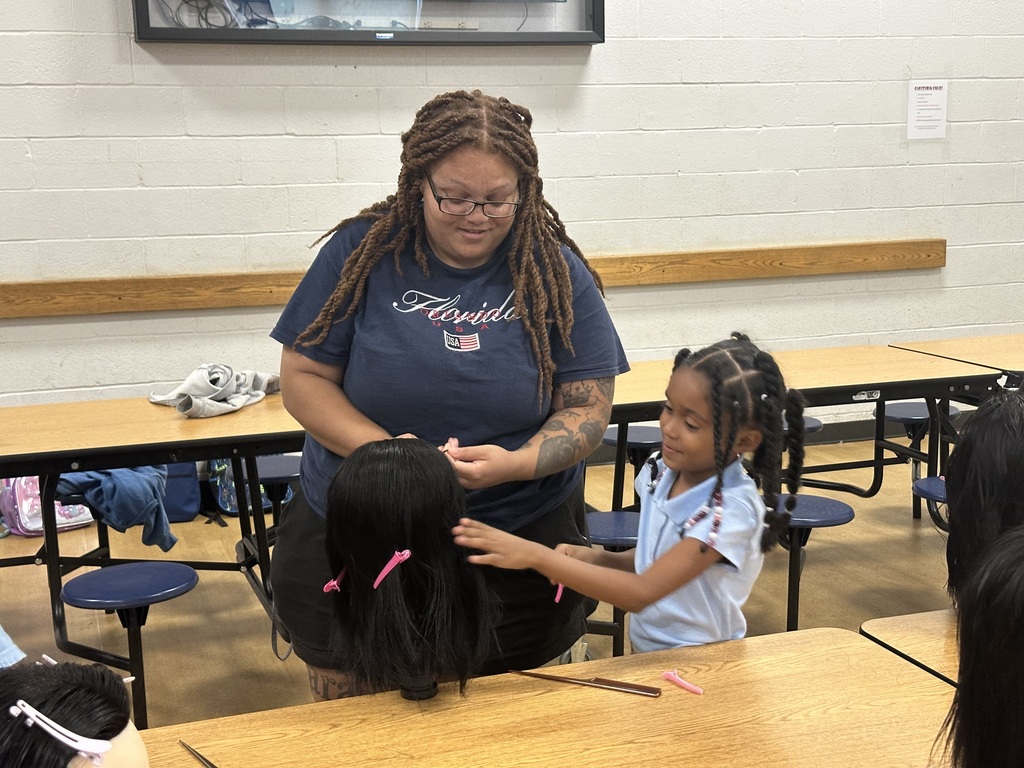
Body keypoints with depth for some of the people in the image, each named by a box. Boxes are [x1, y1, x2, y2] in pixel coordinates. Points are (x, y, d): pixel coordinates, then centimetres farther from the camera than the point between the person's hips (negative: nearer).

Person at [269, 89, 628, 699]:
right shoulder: (362, 253, -5)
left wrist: (519, 463, -23)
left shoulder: (556, 271, -4)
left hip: (522, 537, 0)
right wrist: (379, 448, -19)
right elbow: (302, 377, -2)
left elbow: (589, 407, -4)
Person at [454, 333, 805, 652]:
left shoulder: (733, 509, -22)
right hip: (645, 649, 6)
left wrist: (537, 556, -29)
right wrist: (590, 557, -7)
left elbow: (641, 592, -26)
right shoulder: (661, 471, -3)